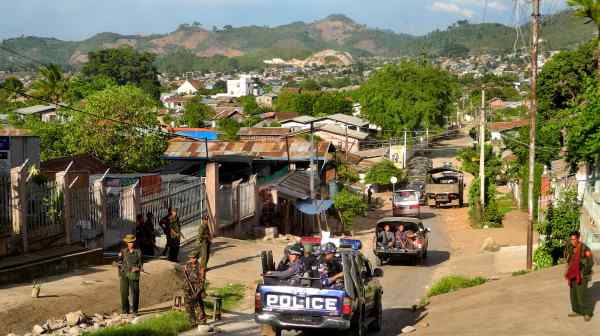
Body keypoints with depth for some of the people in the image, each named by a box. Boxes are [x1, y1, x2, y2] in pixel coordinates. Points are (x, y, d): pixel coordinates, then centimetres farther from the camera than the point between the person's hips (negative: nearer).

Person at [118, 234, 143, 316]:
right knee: (124, 293, 1)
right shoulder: (123, 252, 9)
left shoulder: (138, 252, 6)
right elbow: (120, 263, 11)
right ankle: (125, 310, 10)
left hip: (134, 275, -1)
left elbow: (140, 262, 7)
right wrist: (120, 274, 3)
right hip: (124, 274, 1)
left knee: (135, 293, -1)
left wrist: (138, 268, -14)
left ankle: (135, 311, 9)